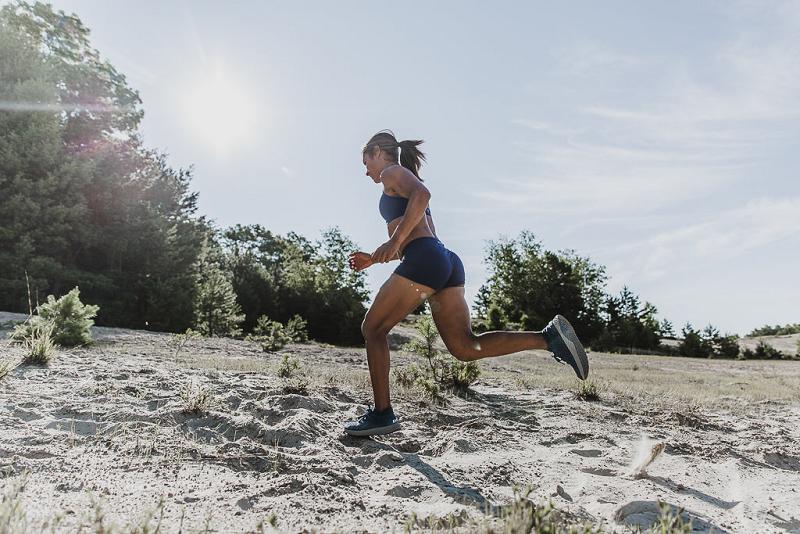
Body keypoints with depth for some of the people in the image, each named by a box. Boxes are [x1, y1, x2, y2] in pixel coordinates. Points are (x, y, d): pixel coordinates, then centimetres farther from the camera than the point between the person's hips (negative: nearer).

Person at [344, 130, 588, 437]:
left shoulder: (393, 172, 8)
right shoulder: (407, 183, 34)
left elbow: (422, 194, -16)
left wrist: (394, 241, -18)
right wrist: (373, 260, 31)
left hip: (424, 261, -9)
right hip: (448, 263, 9)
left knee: (372, 329, 3)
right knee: (465, 348, 0)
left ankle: (382, 414, 3)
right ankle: (549, 336, -10)